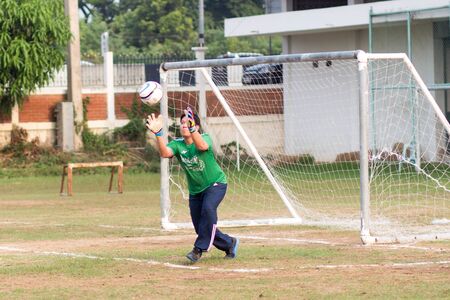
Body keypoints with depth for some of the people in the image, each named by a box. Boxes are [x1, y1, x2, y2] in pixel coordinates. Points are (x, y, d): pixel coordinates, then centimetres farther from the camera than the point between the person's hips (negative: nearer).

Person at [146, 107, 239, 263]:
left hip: (216, 184, -5)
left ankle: (199, 249, -28)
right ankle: (229, 244, 31)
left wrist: (192, 128, -62)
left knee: (208, 208, -34)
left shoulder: (205, 138, -18)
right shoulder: (177, 144, -9)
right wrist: (158, 133, -48)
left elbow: (202, 146, -44)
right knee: (201, 229, 6)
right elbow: (164, 153, -32)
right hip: (195, 190, 5)